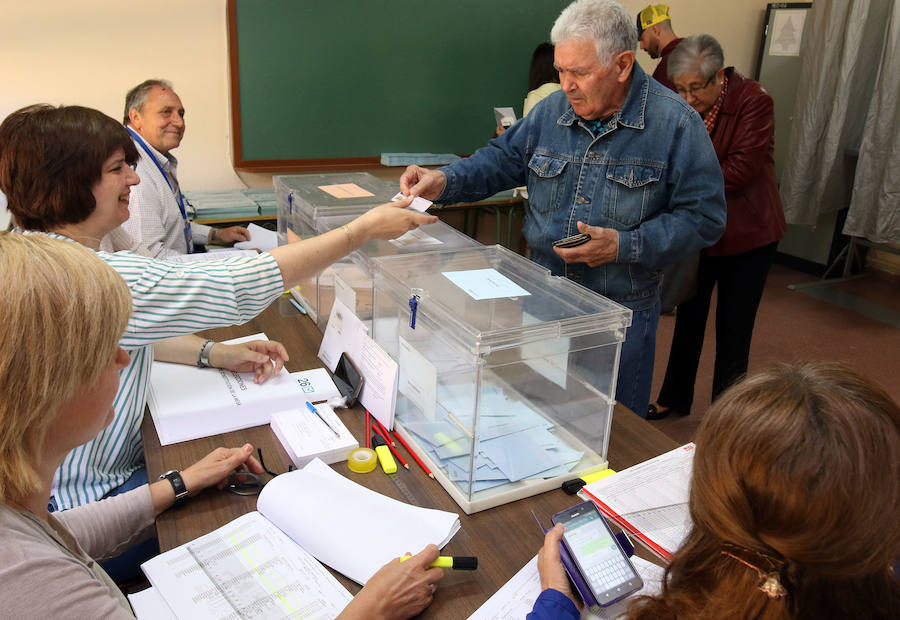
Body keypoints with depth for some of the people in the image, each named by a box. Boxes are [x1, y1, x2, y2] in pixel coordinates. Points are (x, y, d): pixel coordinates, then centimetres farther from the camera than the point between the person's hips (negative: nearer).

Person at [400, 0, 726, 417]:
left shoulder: (675, 123, -12)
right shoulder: (551, 111, 2)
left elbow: (704, 217, -12)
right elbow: (503, 160, 13)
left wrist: (624, 246, -22)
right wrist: (444, 182, -5)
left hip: (621, 310, -4)